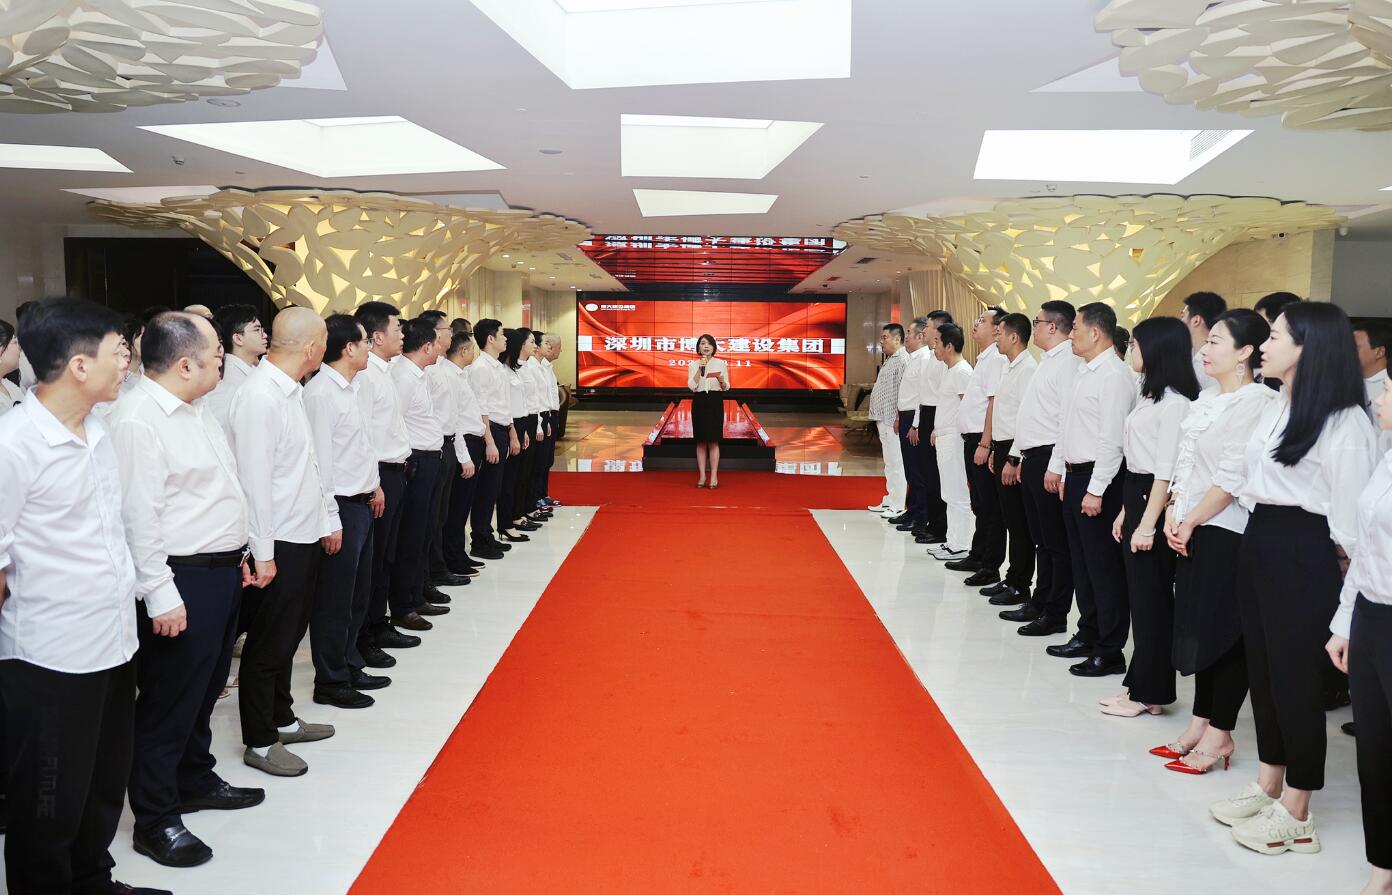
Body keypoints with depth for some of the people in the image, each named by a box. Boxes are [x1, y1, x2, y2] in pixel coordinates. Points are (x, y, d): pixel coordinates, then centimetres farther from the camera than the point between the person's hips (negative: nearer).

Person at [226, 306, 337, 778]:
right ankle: (260, 743, 19)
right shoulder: (260, 397, -21)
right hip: (278, 544, -9)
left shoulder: (291, 391, 9)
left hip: (305, 538, 9)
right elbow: (255, 479, -22)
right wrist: (263, 554, -20)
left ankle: (282, 720, 37)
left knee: (288, 636, 21)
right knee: (269, 645, 5)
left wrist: (326, 521, 18)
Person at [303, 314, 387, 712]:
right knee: (335, 600, 2)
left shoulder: (352, 387, 11)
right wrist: (331, 520, -20)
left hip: (362, 504, 9)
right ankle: (330, 682, 15)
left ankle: (350, 667, 33)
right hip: (342, 507, -9)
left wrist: (375, 483, 18)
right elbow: (319, 461, -20)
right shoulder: (321, 393, -18)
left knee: (358, 595, 19)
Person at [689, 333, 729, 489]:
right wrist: (700, 369, -14)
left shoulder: (720, 363, 4)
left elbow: (726, 388, 5)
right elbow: (692, 386, -8)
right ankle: (702, 476, 9)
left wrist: (721, 380, -16)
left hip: (716, 402, -1)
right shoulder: (693, 365, 5)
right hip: (699, 402, 1)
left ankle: (714, 476, 3)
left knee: (713, 440, -2)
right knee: (701, 441, 3)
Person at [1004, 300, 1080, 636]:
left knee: (1056, 542, -1)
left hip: (1049, 459, -10)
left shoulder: (1068, 362, -15)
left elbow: (1070, 418, -21)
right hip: (1033, 458, 10)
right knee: (1041, 539, 17)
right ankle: (1039, 604, 27)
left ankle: (1056, 615, 6)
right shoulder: (1048, 360, 17)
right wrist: (1021, 457, 21)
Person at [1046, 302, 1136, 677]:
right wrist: (1057, 467, 22)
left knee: (1104, 567, -1)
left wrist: (1096, 490, -22)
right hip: (1075, 476, 10)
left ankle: (1109, 652, 8)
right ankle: (1088, 636, 31)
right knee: (1081, 563, 18)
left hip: (1097, 480, -10)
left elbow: (1112, 438, -21)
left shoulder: (1114, 375, -16)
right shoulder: (1085, 372, 14)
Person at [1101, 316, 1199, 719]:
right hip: (1135, 496, 10)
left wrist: (1148, 523, -20)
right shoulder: (1151, 395, 13)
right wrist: (1125, 511, 18)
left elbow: (1166, 470, -19)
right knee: (1139, 595, 14)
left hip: (1153, 500, -10)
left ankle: (1149, 693, 10)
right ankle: (1140, 683, 23)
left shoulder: (1174, 402, -16)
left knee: (1152, 598, 0)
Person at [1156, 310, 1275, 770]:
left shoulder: (1257, 402, -14)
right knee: (1197, 626, 14)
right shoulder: (1205, 400, 13)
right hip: (1192, 532, 9)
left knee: (1224, 632, 0)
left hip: (1227, 534, -8)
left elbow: (1232, 478, -18)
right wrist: (1174, 514, 1)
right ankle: (1199, 724, 25)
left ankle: (1218, 735, 12)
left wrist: (1191, 521, -12)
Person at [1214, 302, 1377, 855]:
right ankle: (1268, 788, 30)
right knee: (1261, 667, 15)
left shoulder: (1342, 421, -16)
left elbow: (1350, 508, -15)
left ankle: (1296, 815, 15)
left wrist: (1339, 574, -10)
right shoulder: (1275, 409, 12)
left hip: (1303, 554, -9)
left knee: (1296, 675, 1)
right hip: (1258, 543, 9)